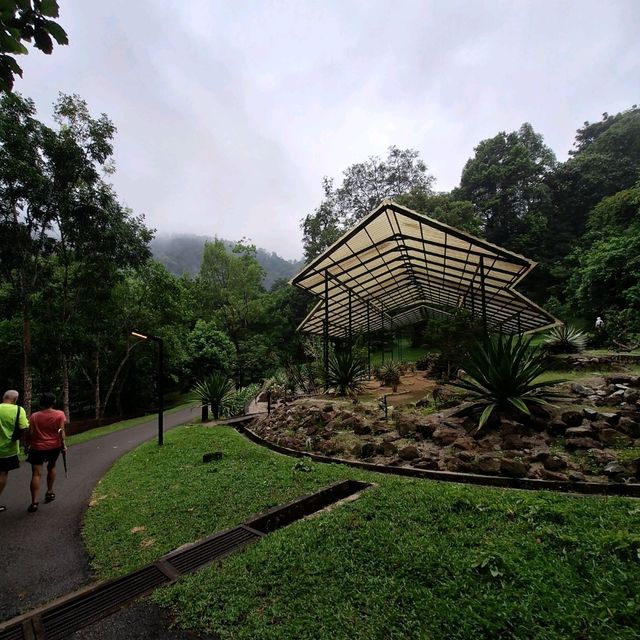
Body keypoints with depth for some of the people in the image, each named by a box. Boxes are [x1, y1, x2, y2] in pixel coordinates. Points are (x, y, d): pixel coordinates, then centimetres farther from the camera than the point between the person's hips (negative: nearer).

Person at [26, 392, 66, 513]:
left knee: (36, 473, -2)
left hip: (37, 447, -1)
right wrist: (63, 444, 1)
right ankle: (49, 492, 30)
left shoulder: (34, 416, -2)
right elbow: (61, 431, -7)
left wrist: (27, 445, 10)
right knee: (51, 467, 23)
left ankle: (34, 502, -8)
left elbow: (30, 433, -3)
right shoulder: (59, 414, -5)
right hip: (54, 446, 1)